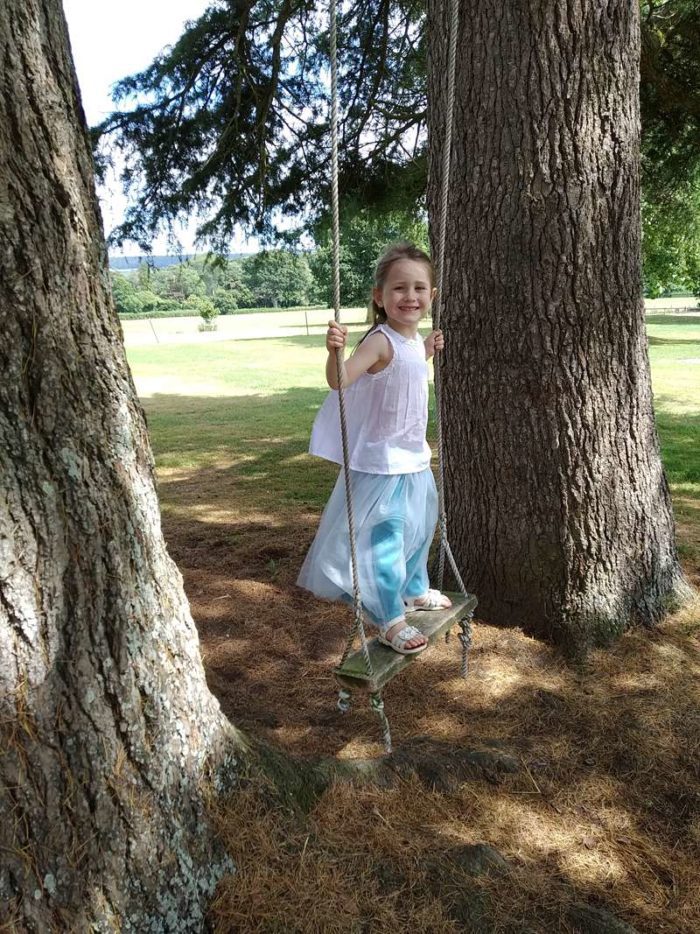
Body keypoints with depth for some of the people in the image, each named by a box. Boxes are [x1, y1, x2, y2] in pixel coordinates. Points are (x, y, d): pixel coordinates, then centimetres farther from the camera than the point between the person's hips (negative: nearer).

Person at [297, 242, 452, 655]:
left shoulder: (413, 338, 4)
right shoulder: (381, 340, -22)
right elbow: (340, 379, -38)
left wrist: (428, 351, 15)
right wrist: (334, 350, -55)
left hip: (415, 458, 9)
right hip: (383, 462, -9)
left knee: (420, 528, 24)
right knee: (385, 540, -3)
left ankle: (416, 590, 45)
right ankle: (390, 620, 12)